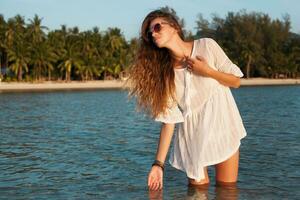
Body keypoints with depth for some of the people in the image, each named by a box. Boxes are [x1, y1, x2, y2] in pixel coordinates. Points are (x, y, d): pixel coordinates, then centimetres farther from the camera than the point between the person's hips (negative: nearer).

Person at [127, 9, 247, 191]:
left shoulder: (207, 46, -8)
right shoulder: (164, 73, -5)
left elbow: (236, 81, -1)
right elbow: (168, 120, -9)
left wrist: (207, 71, -17)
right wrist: (159, 163, -14)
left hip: (222, 127, -1)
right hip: (192, 134, 1)